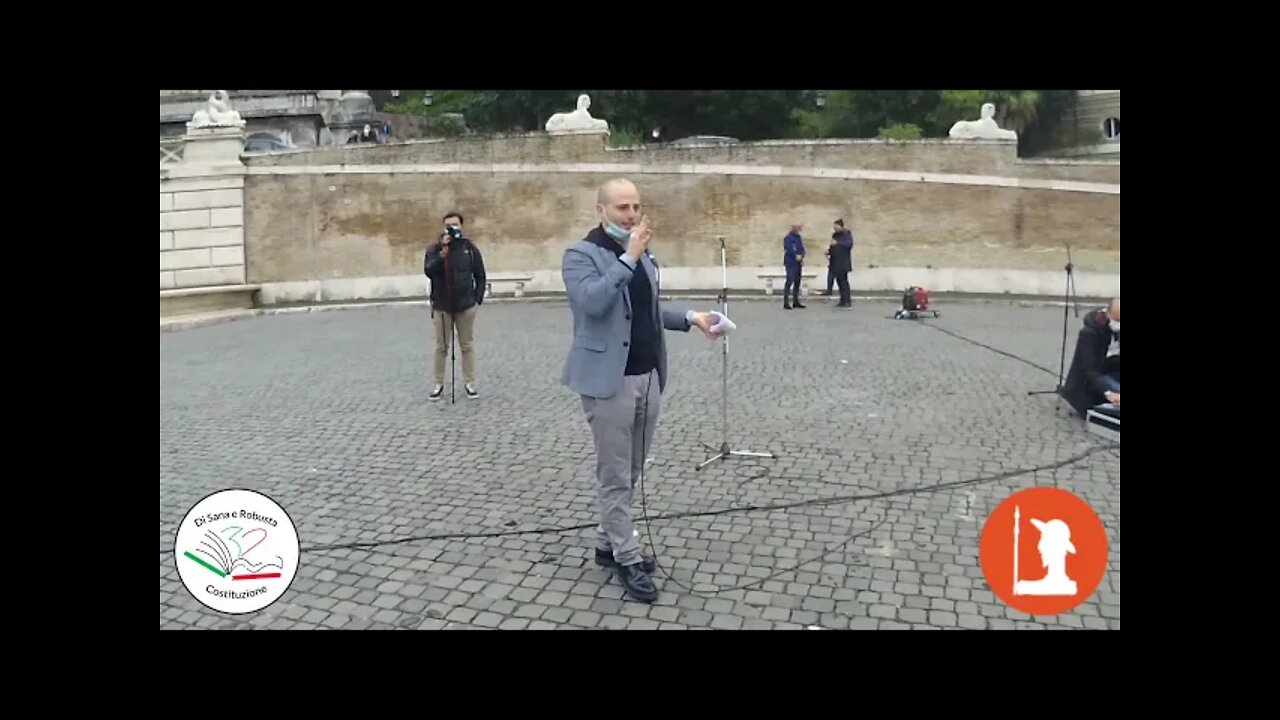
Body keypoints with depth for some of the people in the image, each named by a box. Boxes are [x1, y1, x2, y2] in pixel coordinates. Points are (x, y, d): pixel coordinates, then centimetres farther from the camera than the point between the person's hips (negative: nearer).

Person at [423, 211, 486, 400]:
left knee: (467, 345, 7)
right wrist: (442, 252, -25)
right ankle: (439, 384, 16)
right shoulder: (434, 248, -1)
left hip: (466, 305, 0)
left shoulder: (470, 248, 1)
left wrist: (478, 298, -1)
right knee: (441, 347, 6)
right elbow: (428, 271, -17)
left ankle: (470, 383, 15)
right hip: (442, 306, 0)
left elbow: (480, 275, 5)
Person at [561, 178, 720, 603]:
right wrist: (627, 259, -24)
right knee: (615, 475, 0)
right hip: (610, 380, -7)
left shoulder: (643, 255, 15)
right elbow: (592, 302, -25)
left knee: (630, 472, 15)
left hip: (649, 376, 8)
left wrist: (689, 318, 11)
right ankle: (627, 559, 11)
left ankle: (608, 544, 30)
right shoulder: (581, 254, -7)